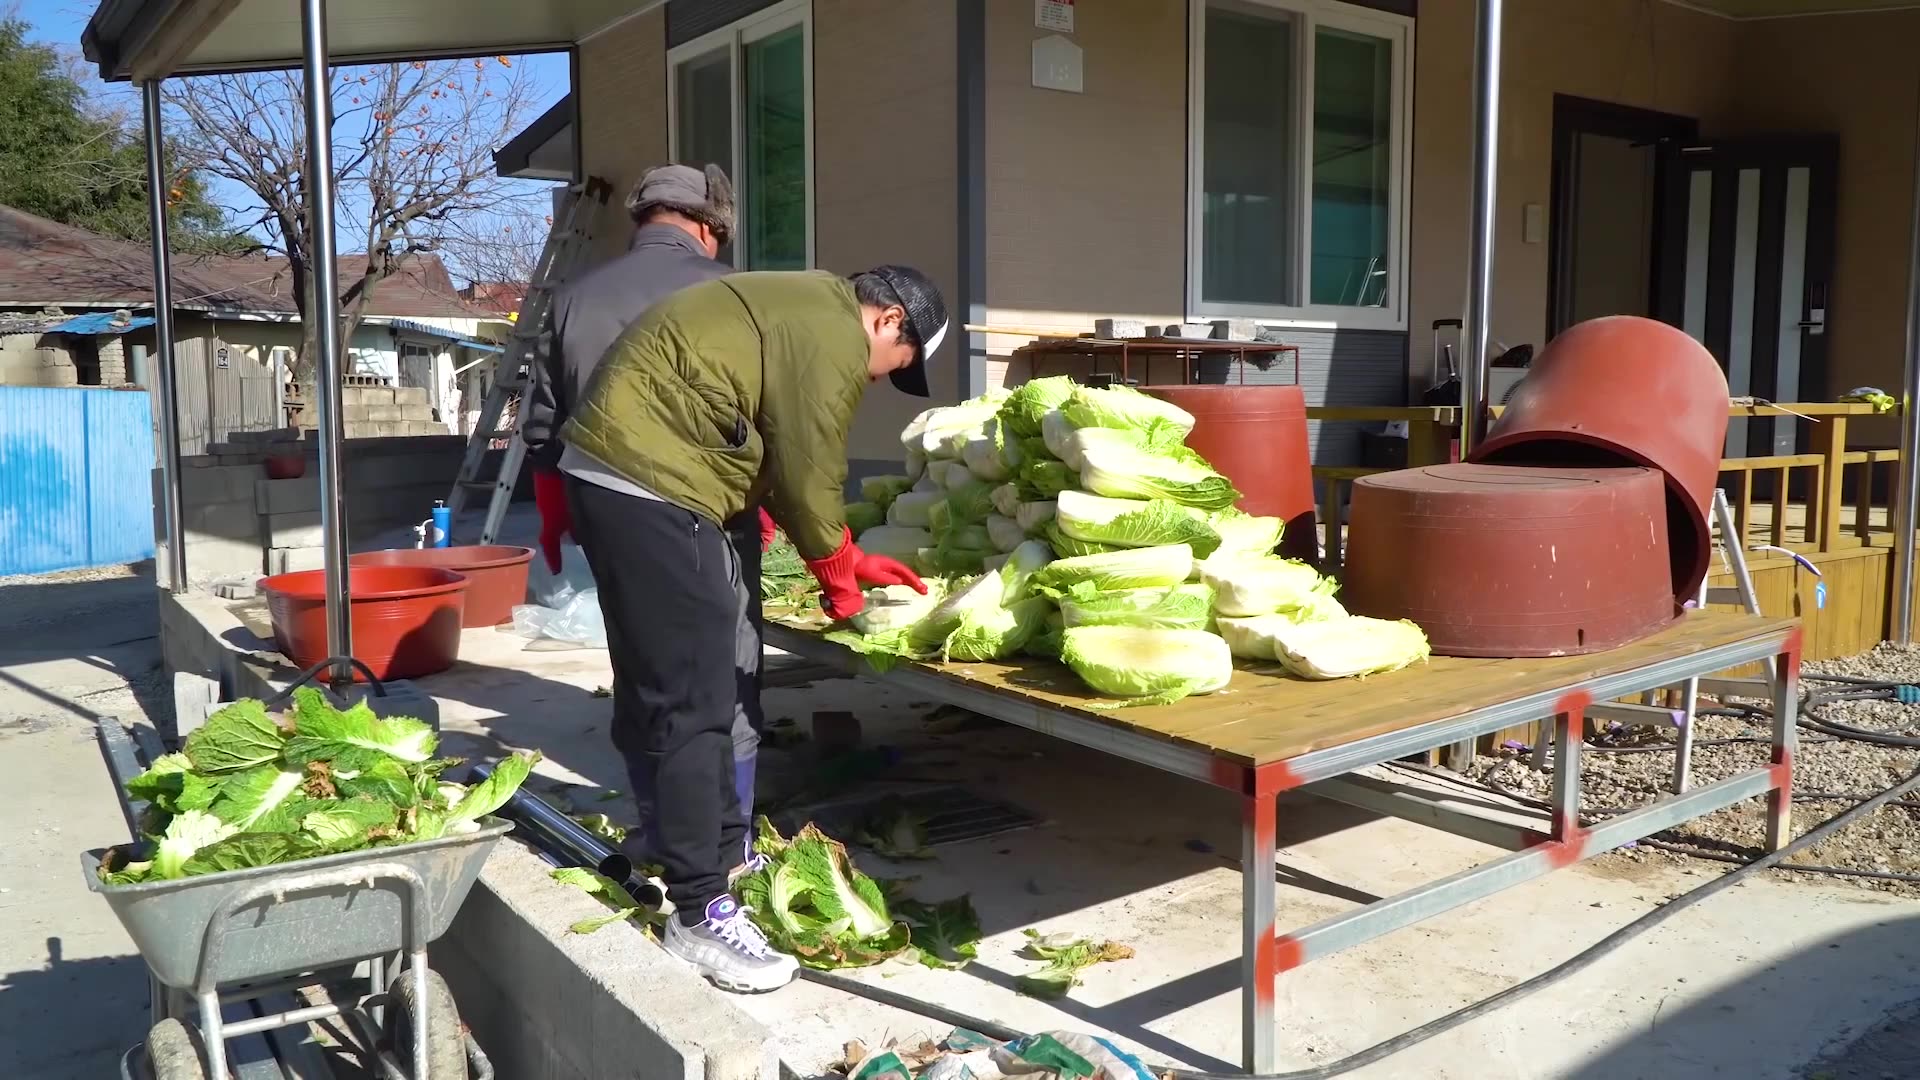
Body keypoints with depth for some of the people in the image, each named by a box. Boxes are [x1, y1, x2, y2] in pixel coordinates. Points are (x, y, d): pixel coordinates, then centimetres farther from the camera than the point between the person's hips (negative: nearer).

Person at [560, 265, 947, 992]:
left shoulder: (805, 309, 21)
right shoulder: (833, 337, -11)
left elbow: (788, 461, 24)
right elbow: (809, 474, -10)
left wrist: (851, 560, 24)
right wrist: (839, 583, 6)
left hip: (616, 469, 11)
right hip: (648, 482, -11)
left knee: (670, 686, 18)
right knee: (694, 701, -8)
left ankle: (723, 853, 32)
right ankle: (699, 914, -2)